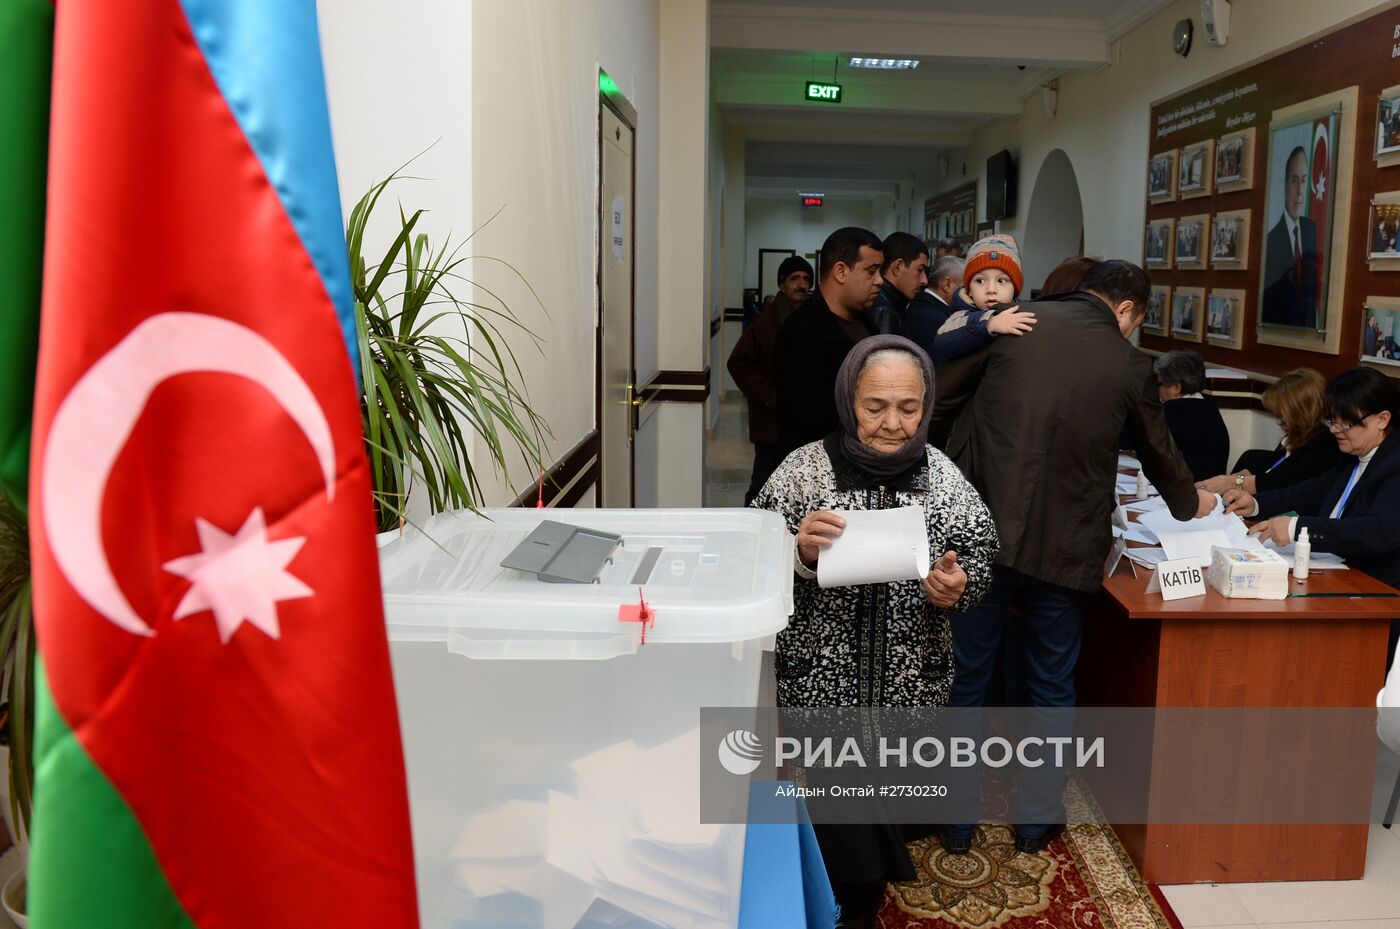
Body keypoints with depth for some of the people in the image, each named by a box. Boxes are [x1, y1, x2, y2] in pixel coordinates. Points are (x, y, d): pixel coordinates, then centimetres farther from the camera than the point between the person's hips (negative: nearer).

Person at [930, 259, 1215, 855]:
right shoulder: (1130, 365, 3)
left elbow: (935, 402, -3)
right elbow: (1159, 454, 19)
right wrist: (1190, 503, 39)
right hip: (1062, 548, 0)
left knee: (964, 678, 12)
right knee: (1051, 684, 19)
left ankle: (955, 818, 23)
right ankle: (1037, 817, 29)